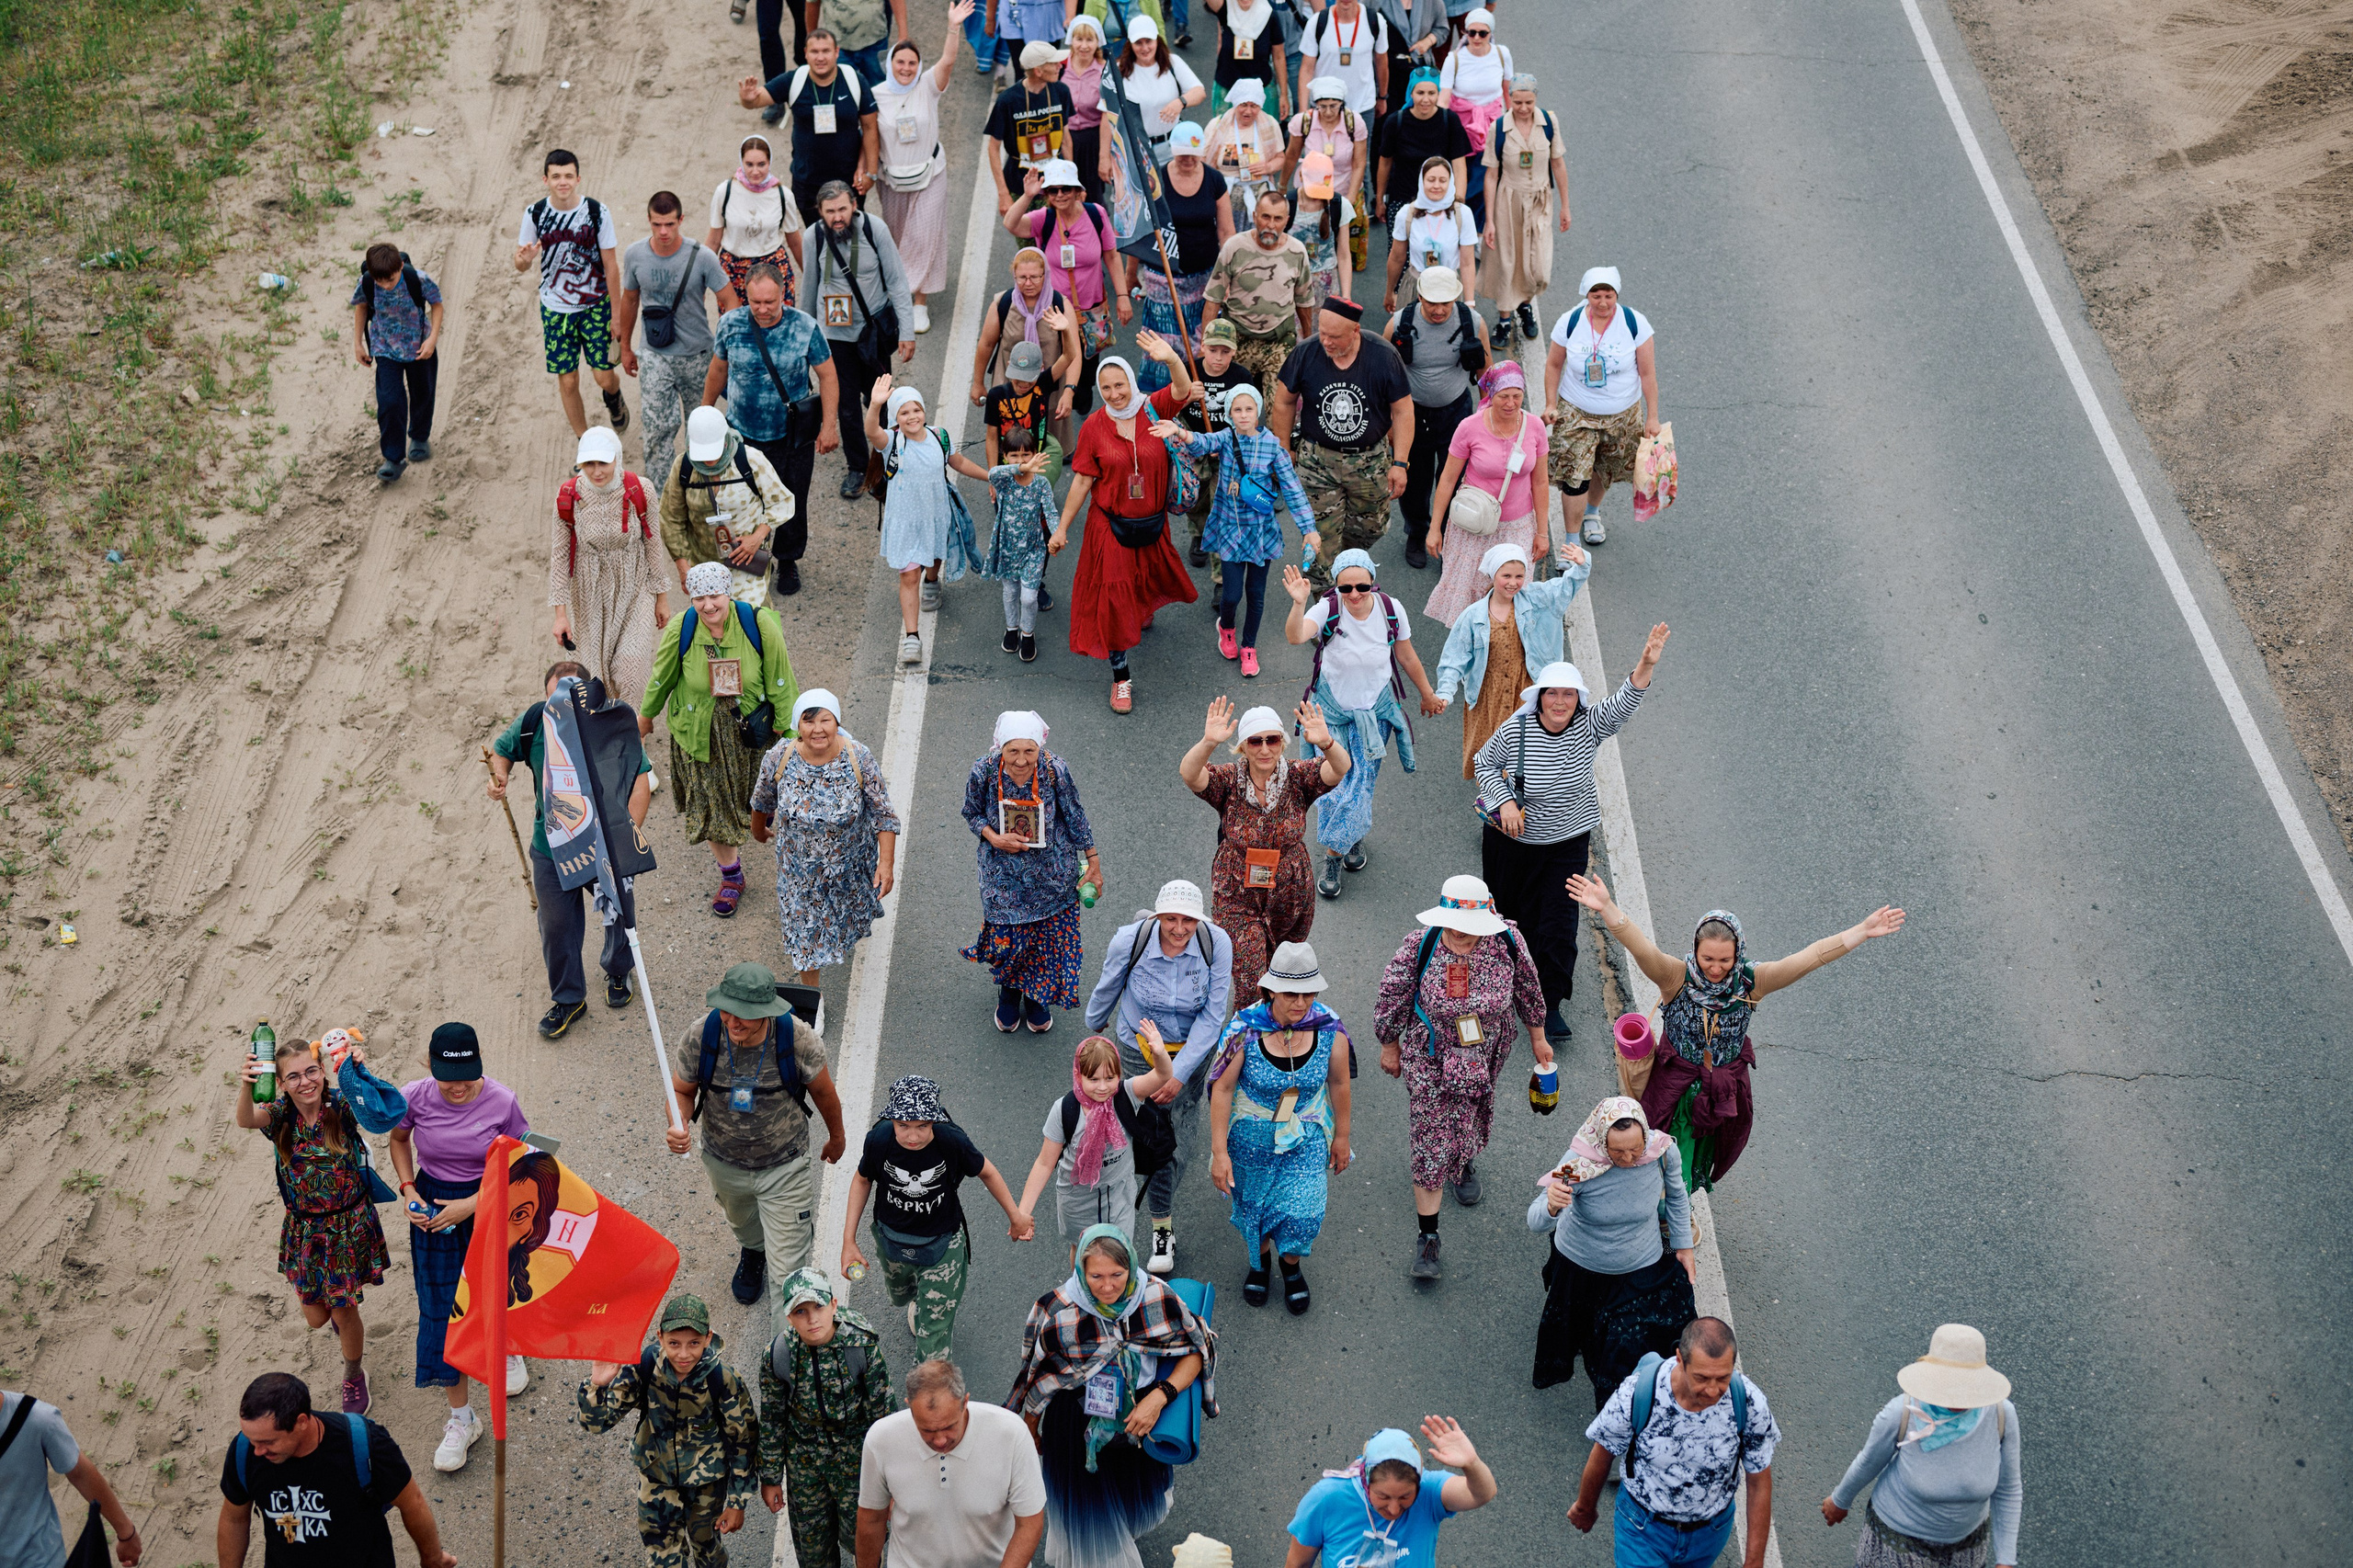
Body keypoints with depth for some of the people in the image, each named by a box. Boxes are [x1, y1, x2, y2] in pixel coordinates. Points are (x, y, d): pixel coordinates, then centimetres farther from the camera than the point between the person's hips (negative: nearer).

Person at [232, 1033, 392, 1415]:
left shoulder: (341, 1106, -17)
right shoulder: (280, 1114, -13)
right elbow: (245, 1120, -34)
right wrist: (246, 1085, -56)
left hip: (349, 1224, -2)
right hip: (304, 1228, 2)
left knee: (344, 1311, 9)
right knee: (316, 1316, 14)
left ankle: (354, 1379, 38)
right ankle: (343, 1324, 53)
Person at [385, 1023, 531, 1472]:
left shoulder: (502, 1102, -21)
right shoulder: (414, 1098, -16)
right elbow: (399, 1140, 6)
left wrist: (470, 1206, -18)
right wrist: (408, 1189, -8)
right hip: (433, 1206, 1)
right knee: (440, 1308, 2)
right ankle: (461, 1418, 16)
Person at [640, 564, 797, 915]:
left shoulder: (759, 625, -22)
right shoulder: (681, 630, -20)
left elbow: (780, 681, -11)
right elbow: (663, 677, 0)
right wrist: (646, 715, 15)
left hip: (749, 725, 0)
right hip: (698, 727, 0)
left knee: (748, 793, 20)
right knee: (709, 802, 8)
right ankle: (730, 873, 29)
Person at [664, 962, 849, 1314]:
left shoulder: (798, 1040, -30)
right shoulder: (699, 1039, -27)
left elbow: (822, 1090, -9)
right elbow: (682, 1091, -7)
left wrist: (837, 1136, 9)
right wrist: (679, 1126, -30)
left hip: (785, 1166, -3)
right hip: (724, 1163, 3)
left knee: (787, 1267, -2)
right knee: (743, 1225, 36)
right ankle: (753, 1253, 71)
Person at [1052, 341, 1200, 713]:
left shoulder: (1153, 409, -9)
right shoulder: (1094, 426, -11)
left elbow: (1183, 390, -29)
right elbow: (1082, 481, -5)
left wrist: (1171, 360, -49)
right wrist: (1062, 528, -3)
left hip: (1152, 523, 2)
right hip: (1110, 525, -2)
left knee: (1150, 579, 25)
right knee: (1112, 597, -1)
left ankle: (1146, 608, 64)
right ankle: (1121, 678, 9)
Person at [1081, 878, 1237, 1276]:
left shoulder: (1216, 943, -26)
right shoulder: (1130, 940, -27)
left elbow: (1211, 1017, -19)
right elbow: (1108, 988, -3)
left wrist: (1179, 1074, -22)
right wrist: (1096, 1024, 16)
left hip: (1192, 1048, 1)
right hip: (1139, 1047, -1)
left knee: (1179, 1140, 14)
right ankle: (1162, 1229, 28)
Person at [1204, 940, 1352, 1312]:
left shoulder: (1329, 1028, -18)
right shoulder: (1245, 1029, -24)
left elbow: (1339, 1082, -2)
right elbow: (1222, 1089, -15)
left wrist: (1341, 1135, 9)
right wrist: (1220, 1152, -14)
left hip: (1306, 1138, 1)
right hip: (1251, 1136, -1)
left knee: (1303, 1215, -4)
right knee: (1253, 1206, 18)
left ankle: (1291, 1266, 31)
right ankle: (1260, 1261, 51)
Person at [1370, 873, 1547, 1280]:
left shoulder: (1508, 941, -19)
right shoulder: (1420, 945, -24)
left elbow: (1527, 988, 0)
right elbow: (1393, 995, -8)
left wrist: (1537, 1037, 12)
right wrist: (1390, 1046, 3)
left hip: (1486, 1054, 2)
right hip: (1430, 1058, -2)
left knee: (1472, 1120, 25)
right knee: (1431, 1140, -1)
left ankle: (1465, 1163, 62)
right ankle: (1427, 1237, 10)